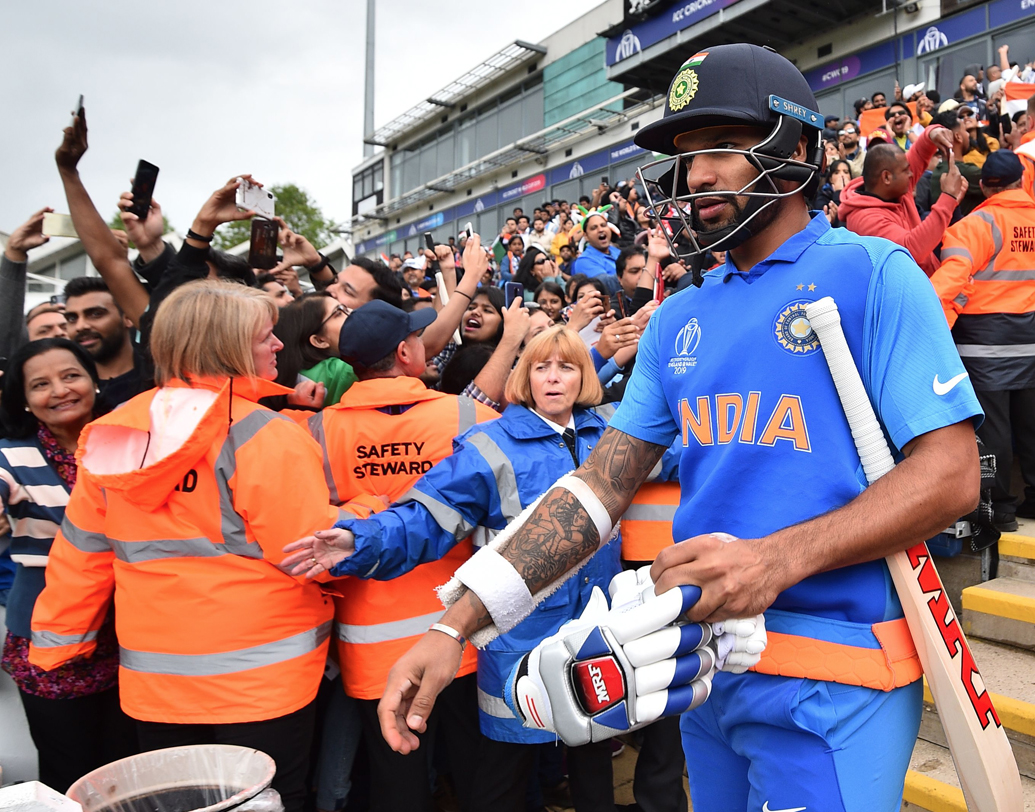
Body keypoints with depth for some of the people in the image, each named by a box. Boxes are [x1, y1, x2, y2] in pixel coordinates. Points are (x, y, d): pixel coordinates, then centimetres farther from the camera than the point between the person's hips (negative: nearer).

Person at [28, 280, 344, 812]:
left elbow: (79, 555, 5)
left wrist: (54, 643, 17)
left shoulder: (112, 436, -1)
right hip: (262, 675, -5)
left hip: (153, 678, 6)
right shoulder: (263, 435, -18)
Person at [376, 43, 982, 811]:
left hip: (830, 675, -5)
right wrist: (458, 625, -6)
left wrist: (781, 558, -27)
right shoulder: (680, 319, 6)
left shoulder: (871, 273, -8)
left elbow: (950, 473, -13)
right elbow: (600, 485, 1)